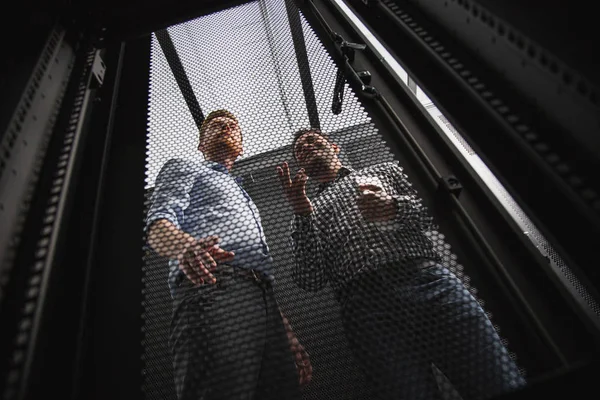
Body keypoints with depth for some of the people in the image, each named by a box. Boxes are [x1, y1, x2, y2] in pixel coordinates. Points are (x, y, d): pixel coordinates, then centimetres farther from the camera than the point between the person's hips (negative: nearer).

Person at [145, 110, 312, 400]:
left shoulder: (243, 197, 38)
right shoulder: (184, 168, 21)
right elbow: (158, 224, 0)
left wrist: (288, 335, 20)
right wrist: (186, 245, -26)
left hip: (264, 305, 7)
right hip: (213, 290, -6)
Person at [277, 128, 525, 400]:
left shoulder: (385, 171, 26)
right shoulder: (309, 212, 24)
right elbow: (310, 282, 8)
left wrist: (395, 207, -6)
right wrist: (302, 215, -2)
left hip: (428, 280, 1)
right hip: (367, 307, 0)